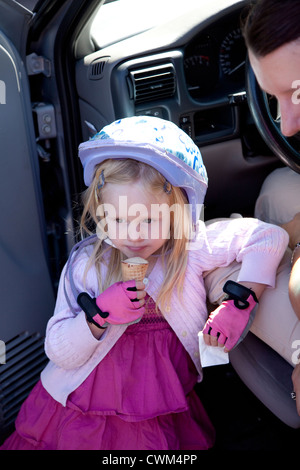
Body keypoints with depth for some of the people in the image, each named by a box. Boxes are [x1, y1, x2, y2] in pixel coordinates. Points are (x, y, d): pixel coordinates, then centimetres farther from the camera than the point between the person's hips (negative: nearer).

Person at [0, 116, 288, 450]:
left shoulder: (192, 248, -14)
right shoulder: (86, 265, -13)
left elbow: (270, 237, -11)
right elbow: (59, 354, -11)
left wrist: (240, 303, -18)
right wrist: (99, 314, -28)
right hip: (87, 407, 0)